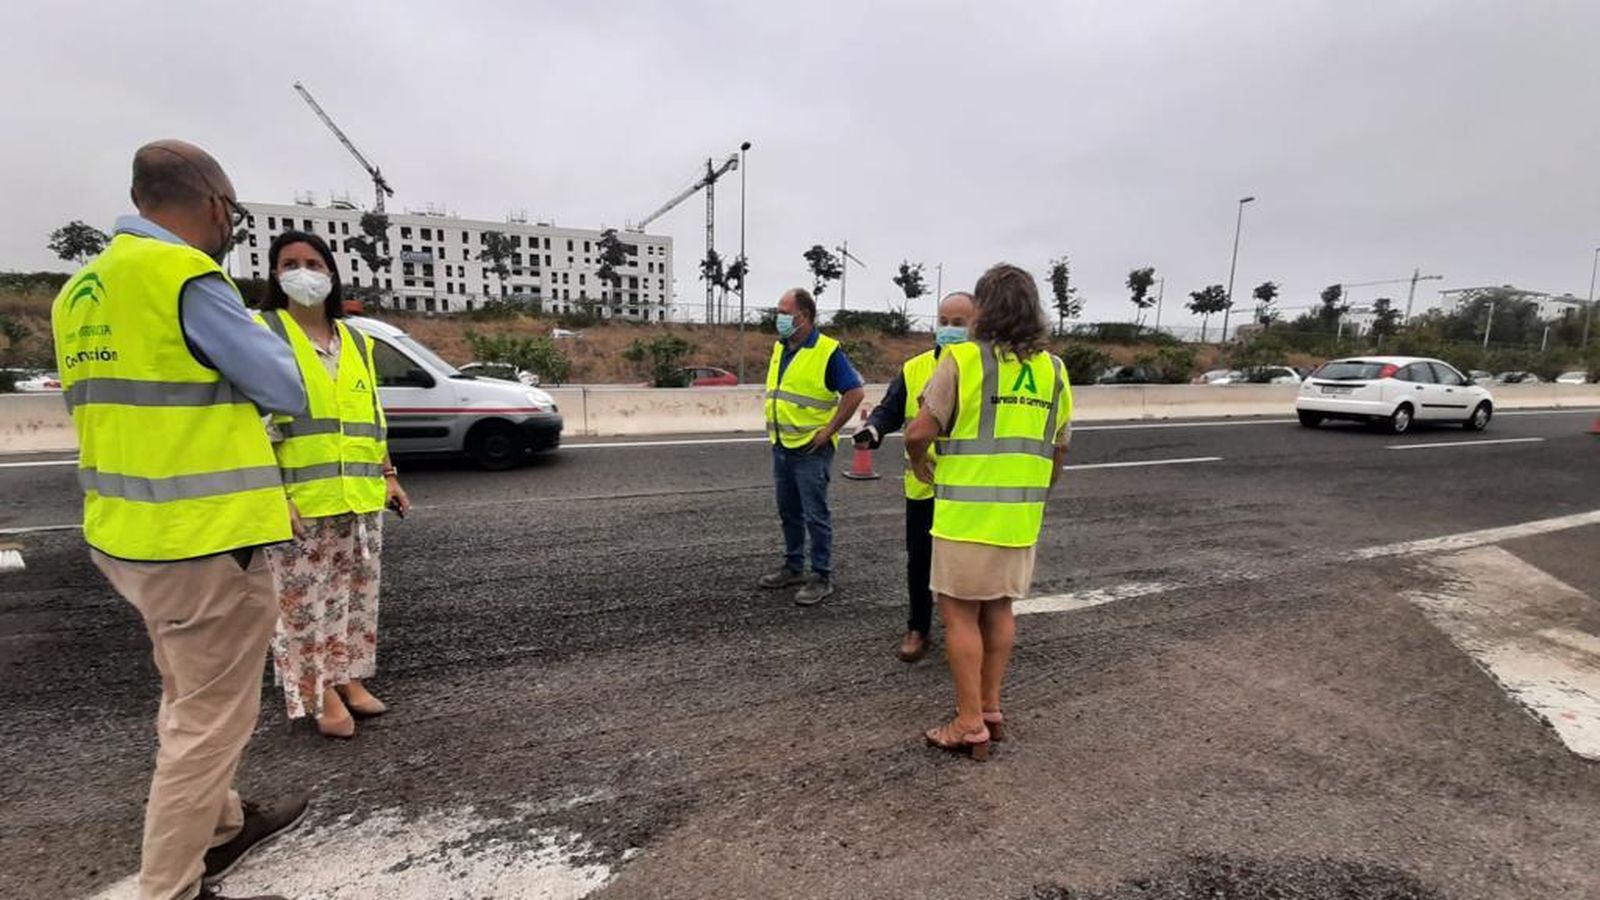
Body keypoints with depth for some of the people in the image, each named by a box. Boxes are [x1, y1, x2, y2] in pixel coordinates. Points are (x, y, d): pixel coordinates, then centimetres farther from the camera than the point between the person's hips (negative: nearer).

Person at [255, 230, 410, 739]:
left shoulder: (356, 342, 14)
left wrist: (389, 476, 13)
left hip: (360, 497, 5)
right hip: (299, 499, -5)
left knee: (357, 592, 12)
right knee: (304, 599, 2)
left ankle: (348, 678, 26)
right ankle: (319, 691, 15)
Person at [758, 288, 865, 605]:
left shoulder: (828, 352, -14)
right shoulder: (780, 348, 9)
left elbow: (854, 392, -16)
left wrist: (828, 431, -16)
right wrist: (772, 424, 14)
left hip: (811, 449, -8)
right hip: (781, 447, 8)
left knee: (816, 516, -1)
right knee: (789, 513, 17)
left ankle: (822, 578, 10)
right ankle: (793, 568, 31)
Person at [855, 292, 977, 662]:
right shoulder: (914, 368, 3)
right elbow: (890, 410, 5)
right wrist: (874, 429, -15)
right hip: (924, 486, 2)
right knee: (919, 562, 12)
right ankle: (918, 629, 31)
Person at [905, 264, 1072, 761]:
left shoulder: (963, 360, -12)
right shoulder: (1052, 368, 6)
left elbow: (919, 431, -15)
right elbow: (1059, 445, 13)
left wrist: (920, 463, 6)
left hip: (967, 513, -6)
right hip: (1021, 514, 6)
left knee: (961, 613, 3)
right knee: (998, 608, 18)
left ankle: (971, 725, 9)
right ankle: (990, 708, 28)